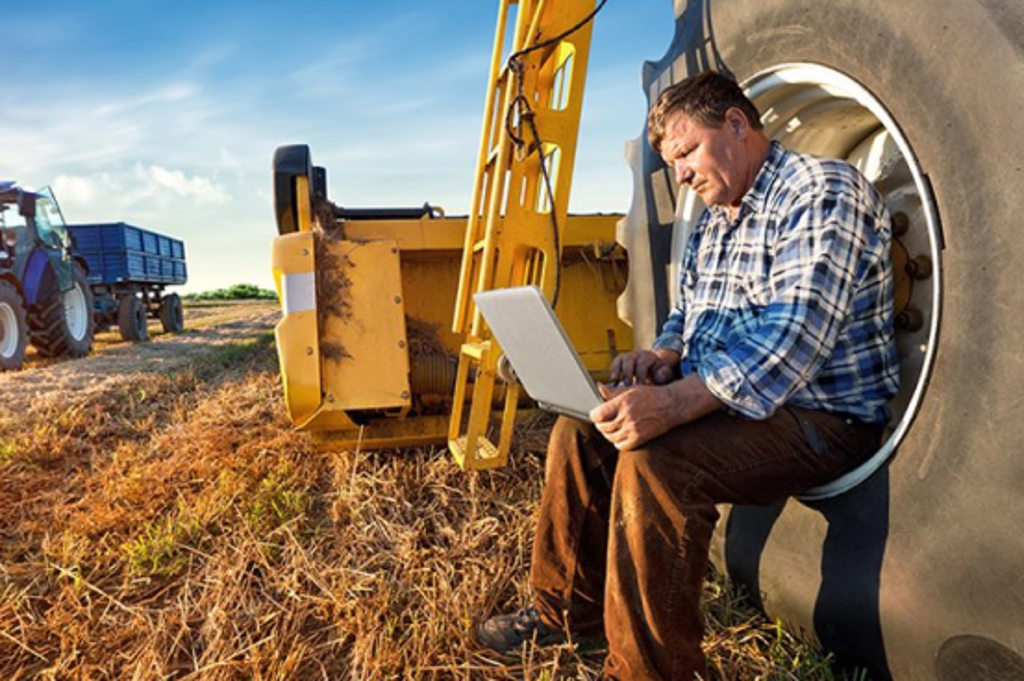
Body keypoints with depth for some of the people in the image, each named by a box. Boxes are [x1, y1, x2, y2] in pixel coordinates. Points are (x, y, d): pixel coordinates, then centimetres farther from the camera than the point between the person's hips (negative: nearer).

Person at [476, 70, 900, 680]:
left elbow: (792, 339, -27)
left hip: (821, 418, -9)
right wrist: (665, 354, -2)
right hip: (714, 399, 9)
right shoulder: (715, 222, 14)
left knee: (653, 460, -31)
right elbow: (690, 311, 22)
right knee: (580, 430, 1)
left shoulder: (823, 191, -14)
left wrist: (674, 403, -37)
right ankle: (570, 611, 14)